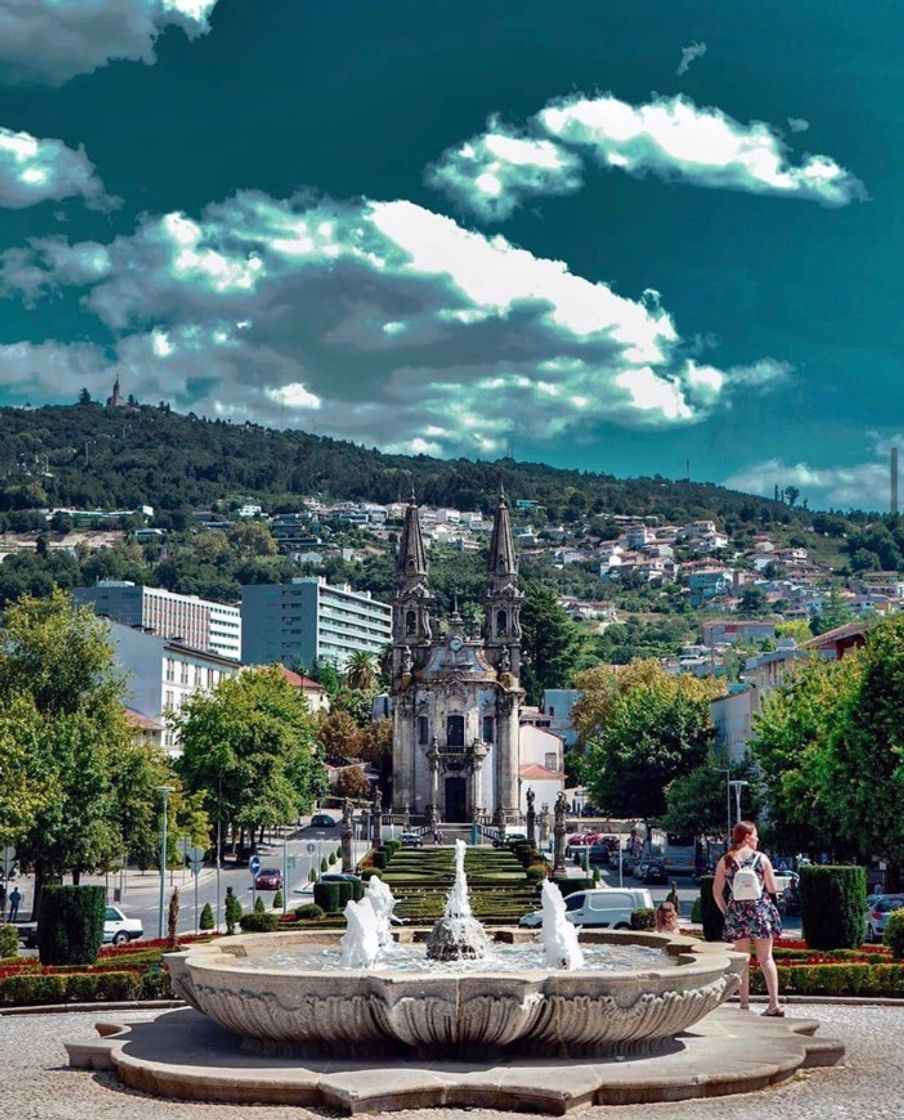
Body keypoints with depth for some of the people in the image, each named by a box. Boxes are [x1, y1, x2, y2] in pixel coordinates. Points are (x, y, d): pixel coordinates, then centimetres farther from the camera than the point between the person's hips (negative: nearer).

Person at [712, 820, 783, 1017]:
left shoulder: (725, 861, 1)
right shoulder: (762, 858, -3)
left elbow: (717, 892, 0)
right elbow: (772, 888, -1)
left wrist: (725, 911, 11)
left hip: (737, 911, 1)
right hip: (760, 908, -1)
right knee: (766, 958, 5)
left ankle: (744, 1004, 9)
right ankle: (774, 1004, -1)